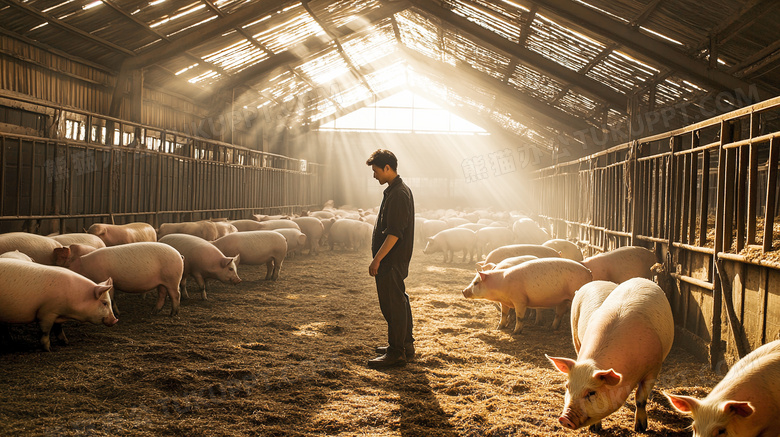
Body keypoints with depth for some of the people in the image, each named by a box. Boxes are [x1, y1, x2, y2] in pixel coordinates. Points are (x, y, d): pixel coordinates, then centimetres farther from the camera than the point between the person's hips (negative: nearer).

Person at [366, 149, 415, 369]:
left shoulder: (398, 194, -19)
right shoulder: (400, 190, 14)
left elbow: (394, 233, -24)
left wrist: (377, 259, -23)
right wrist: (379, 258, 21)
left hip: (392, 261, -11)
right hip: (398, 260, 11)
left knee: (393, 305, -4)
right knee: (399, 302, 17)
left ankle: (396, 353, 3)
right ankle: (406, 345, 28)